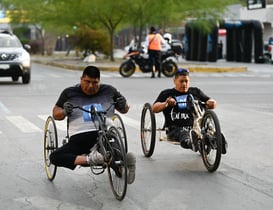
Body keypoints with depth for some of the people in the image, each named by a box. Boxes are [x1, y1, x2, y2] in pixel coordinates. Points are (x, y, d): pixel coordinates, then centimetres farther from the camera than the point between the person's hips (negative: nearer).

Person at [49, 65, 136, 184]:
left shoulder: (109, 91, 13)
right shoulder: (69, 93, 11)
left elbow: (124, 110, 23)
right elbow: (56, 114, 16)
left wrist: (123, 105, -1)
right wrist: (64, 112, -7)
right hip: (79, 139, 2)